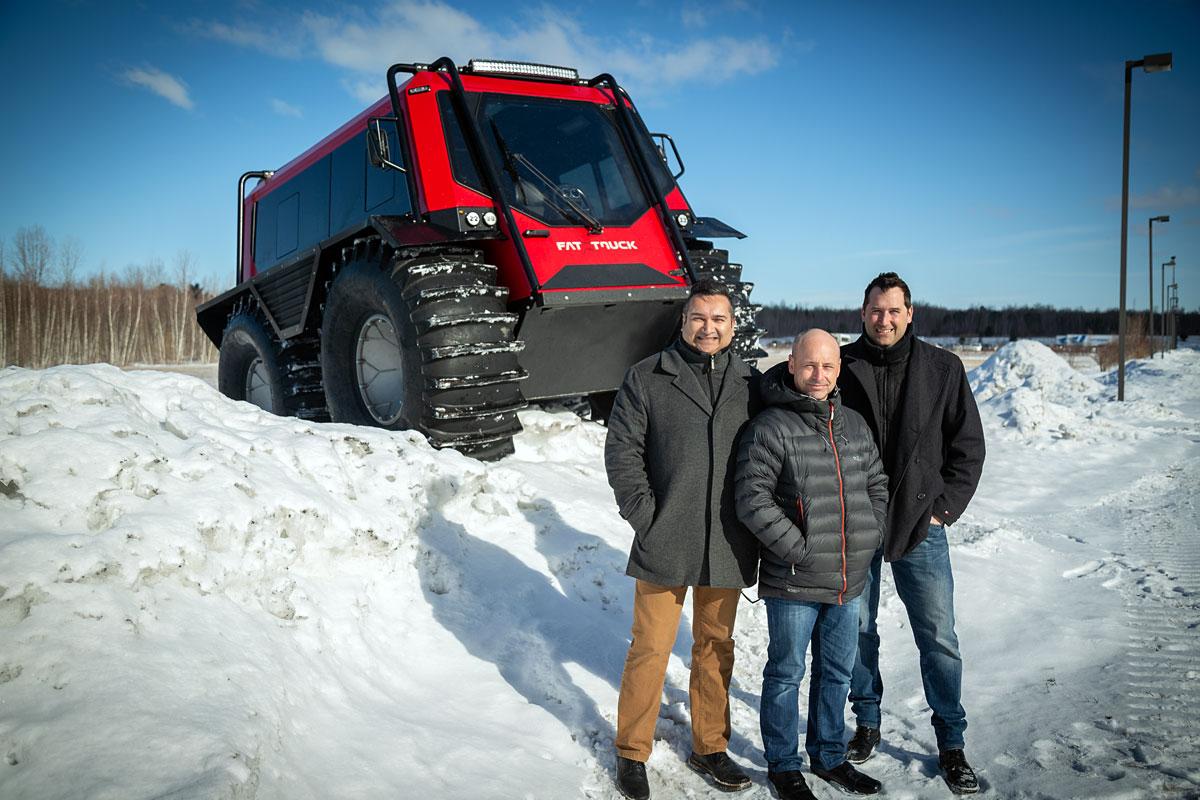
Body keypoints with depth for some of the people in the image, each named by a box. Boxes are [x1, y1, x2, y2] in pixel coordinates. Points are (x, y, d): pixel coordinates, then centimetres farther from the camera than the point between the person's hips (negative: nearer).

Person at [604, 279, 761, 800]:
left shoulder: (751, 384, 8)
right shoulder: (647, 378, 0)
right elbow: (621, 449, -2)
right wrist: (643, 513, -9)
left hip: (728, 547, 3)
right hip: (664, 544, -3)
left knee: (716, 648, 15)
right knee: (650, 649, 4)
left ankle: (710, 748, 32)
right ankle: (631, 753, 21)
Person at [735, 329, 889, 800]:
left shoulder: (854, 425, 9)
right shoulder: (771, 427, -13)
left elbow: (876, 485, 19)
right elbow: (752, 499, -17)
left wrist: (869, 540, 6)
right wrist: (800, 549, -18)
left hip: (848, 581, 7)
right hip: (792, 583, -6)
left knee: (837, 672, 19)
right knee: (786, 673, 8)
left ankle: (829, 756, 37)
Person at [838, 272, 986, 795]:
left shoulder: (943, 369, 0)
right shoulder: (840, 368, -1)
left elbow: (968, 444, 5)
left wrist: (944, 507, -3)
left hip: (920, 523, 0)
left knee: (938, 636, 3)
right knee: (857, 629, 12)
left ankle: (951, 742, 19)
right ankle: (867, 721, 31)